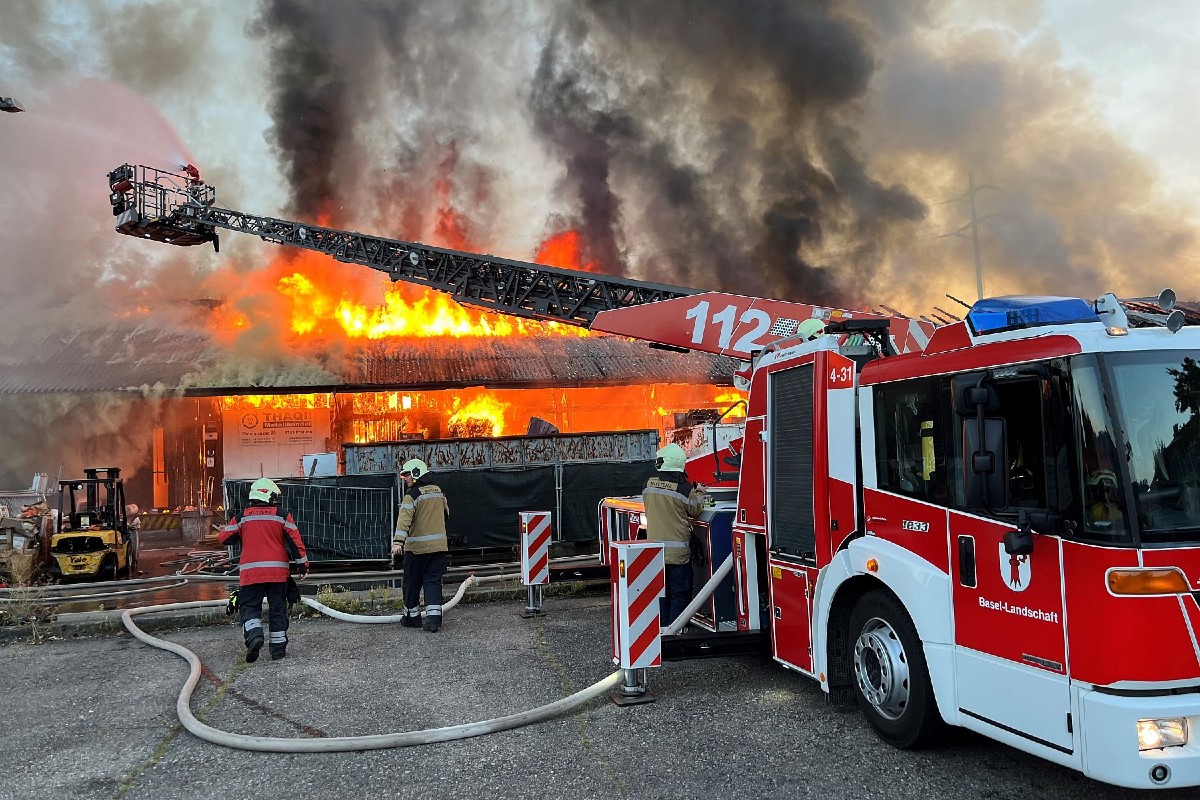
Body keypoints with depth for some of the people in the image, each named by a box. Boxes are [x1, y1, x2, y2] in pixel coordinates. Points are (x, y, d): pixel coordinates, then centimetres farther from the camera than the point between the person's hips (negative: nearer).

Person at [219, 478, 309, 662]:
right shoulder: (282, 516, 0)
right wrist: (303, 564, 6)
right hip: (278, 571, 0)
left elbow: (224, 538, 10)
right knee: (277, 608, 10)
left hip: (250, 571, 0)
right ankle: (278, 647, 12)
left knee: (249, 606, 8)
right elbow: (295, 541, -2)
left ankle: (254, 635, -18)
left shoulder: (242, 517, 3)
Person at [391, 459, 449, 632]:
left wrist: (398, 541, -33)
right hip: (439, 545, 6)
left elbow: (404, 519, -24)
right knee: (433, 581, 5)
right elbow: (446, 513, 24)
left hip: (417, 546, -5)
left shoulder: (412, 495, -11)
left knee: (412, 582, 10)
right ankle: (434, 618, -5)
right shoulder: (439, 492, 10)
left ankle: (412, 616, 21)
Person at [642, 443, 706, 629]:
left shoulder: (649, 484, 1)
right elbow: (695, 510, 2)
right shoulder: (684, 488, -13)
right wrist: (699, 493, 20)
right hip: (678, 551, -4)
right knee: (680, 594, 4)